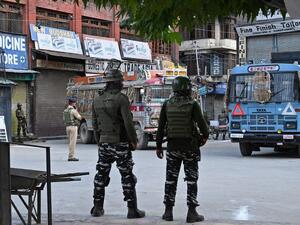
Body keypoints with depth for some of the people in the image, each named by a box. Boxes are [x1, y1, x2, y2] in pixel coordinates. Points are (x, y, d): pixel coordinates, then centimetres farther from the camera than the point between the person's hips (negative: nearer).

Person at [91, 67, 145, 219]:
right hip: (120, 144, -6)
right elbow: (128, 123, -18)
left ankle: (97, 208, 18)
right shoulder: (121, 99, -14)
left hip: (104, 143, 6)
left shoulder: (97, 100, 5)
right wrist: (134, 141, -6)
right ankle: (132, 210, 3)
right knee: (127, 176, 1)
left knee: (101, 175, 13)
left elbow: (95, 124, 11)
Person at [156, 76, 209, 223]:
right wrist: (205, 136, 7)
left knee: (170, 179, 10)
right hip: (190, 147, -3)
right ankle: (191, 213, 2)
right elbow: (201, 123, -13)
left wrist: (158, 146, 9)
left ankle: (168, 211, 12)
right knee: (191, 180, 4)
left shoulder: (167, 105, 1)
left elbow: (161, 127, 2)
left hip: (172, 147, 3)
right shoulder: (192, 105, -9)